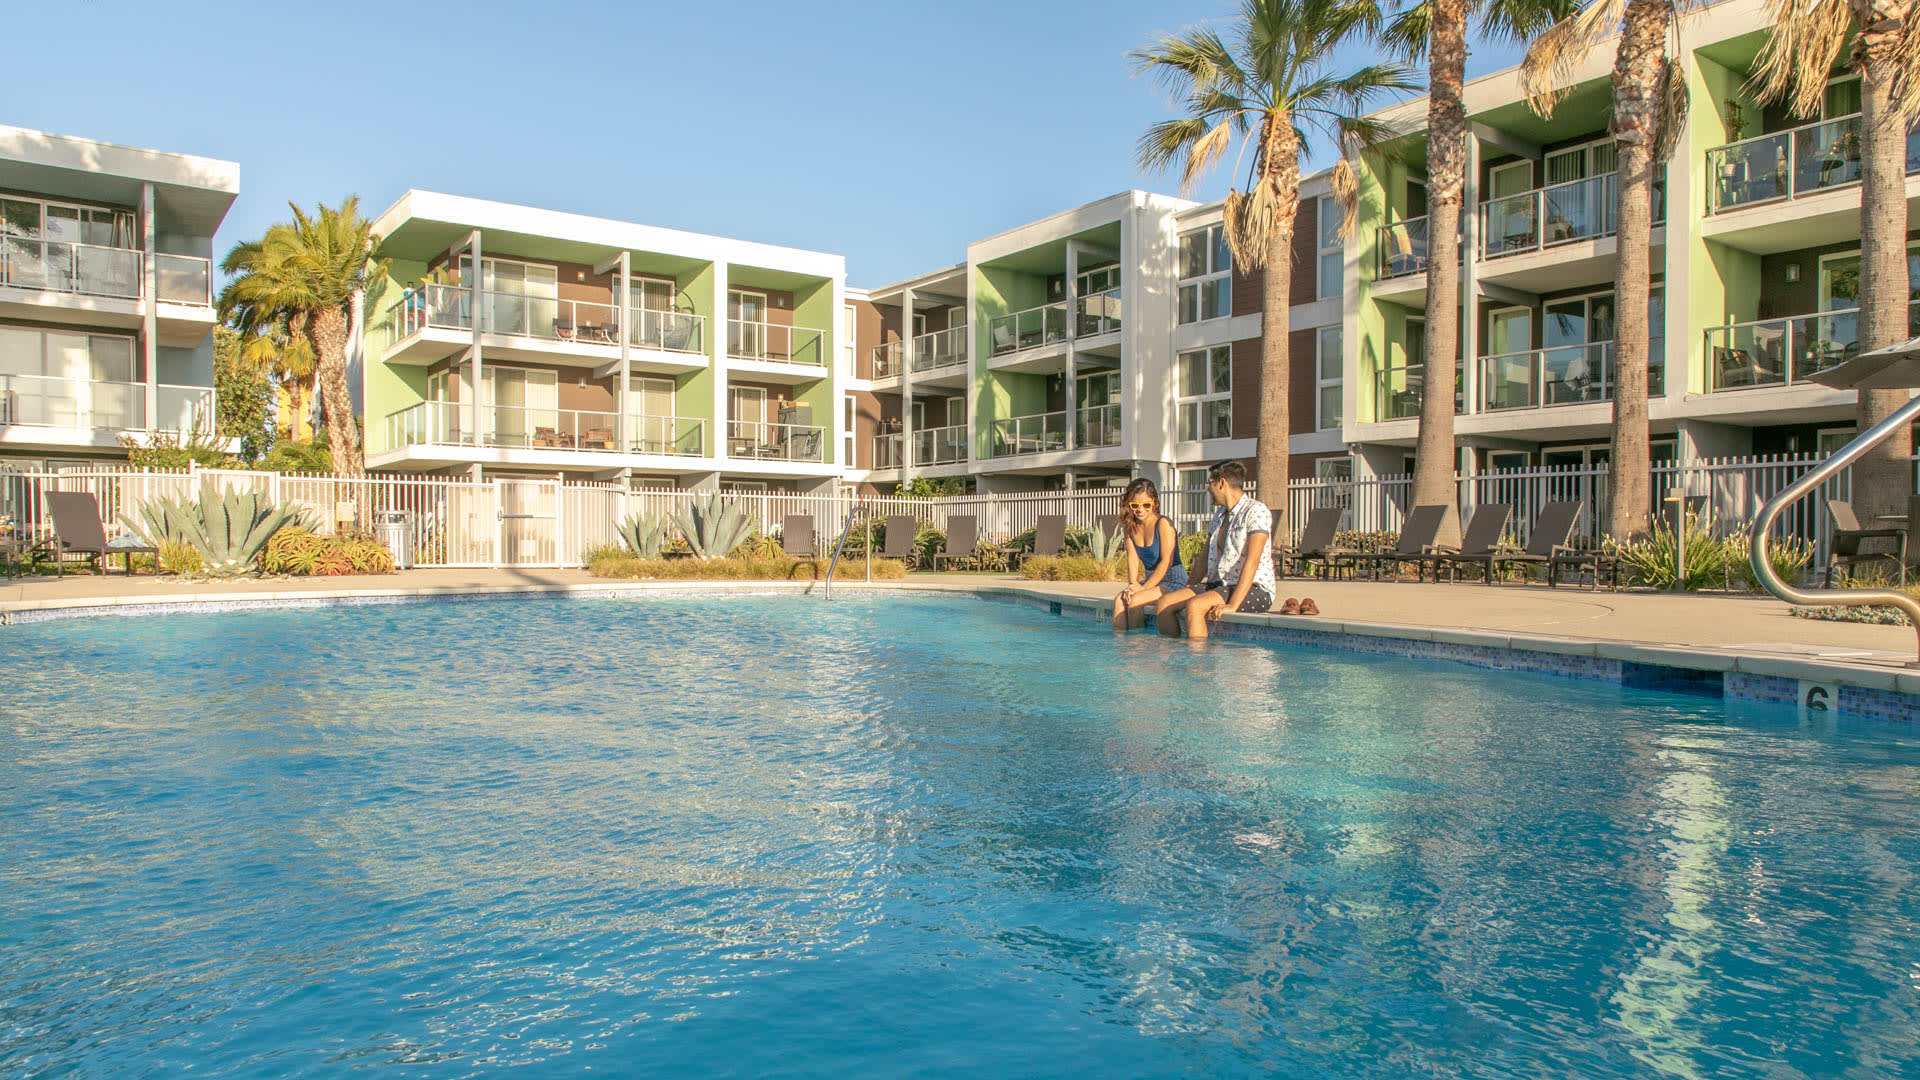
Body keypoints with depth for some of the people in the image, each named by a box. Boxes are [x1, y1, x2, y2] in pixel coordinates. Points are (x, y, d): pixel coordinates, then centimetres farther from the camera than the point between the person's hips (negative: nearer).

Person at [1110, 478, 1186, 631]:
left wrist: (1144, 587, -20)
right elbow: (1133, 558, 0)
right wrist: (1132, 584, -17)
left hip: (1173, 580, -6)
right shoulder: (1130, 526, 8)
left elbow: (1166, 562, -18)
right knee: (1119, 599, -19)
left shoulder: (1163, 523, -14)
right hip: (1149, 580, 6)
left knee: (1134, 600, -27)